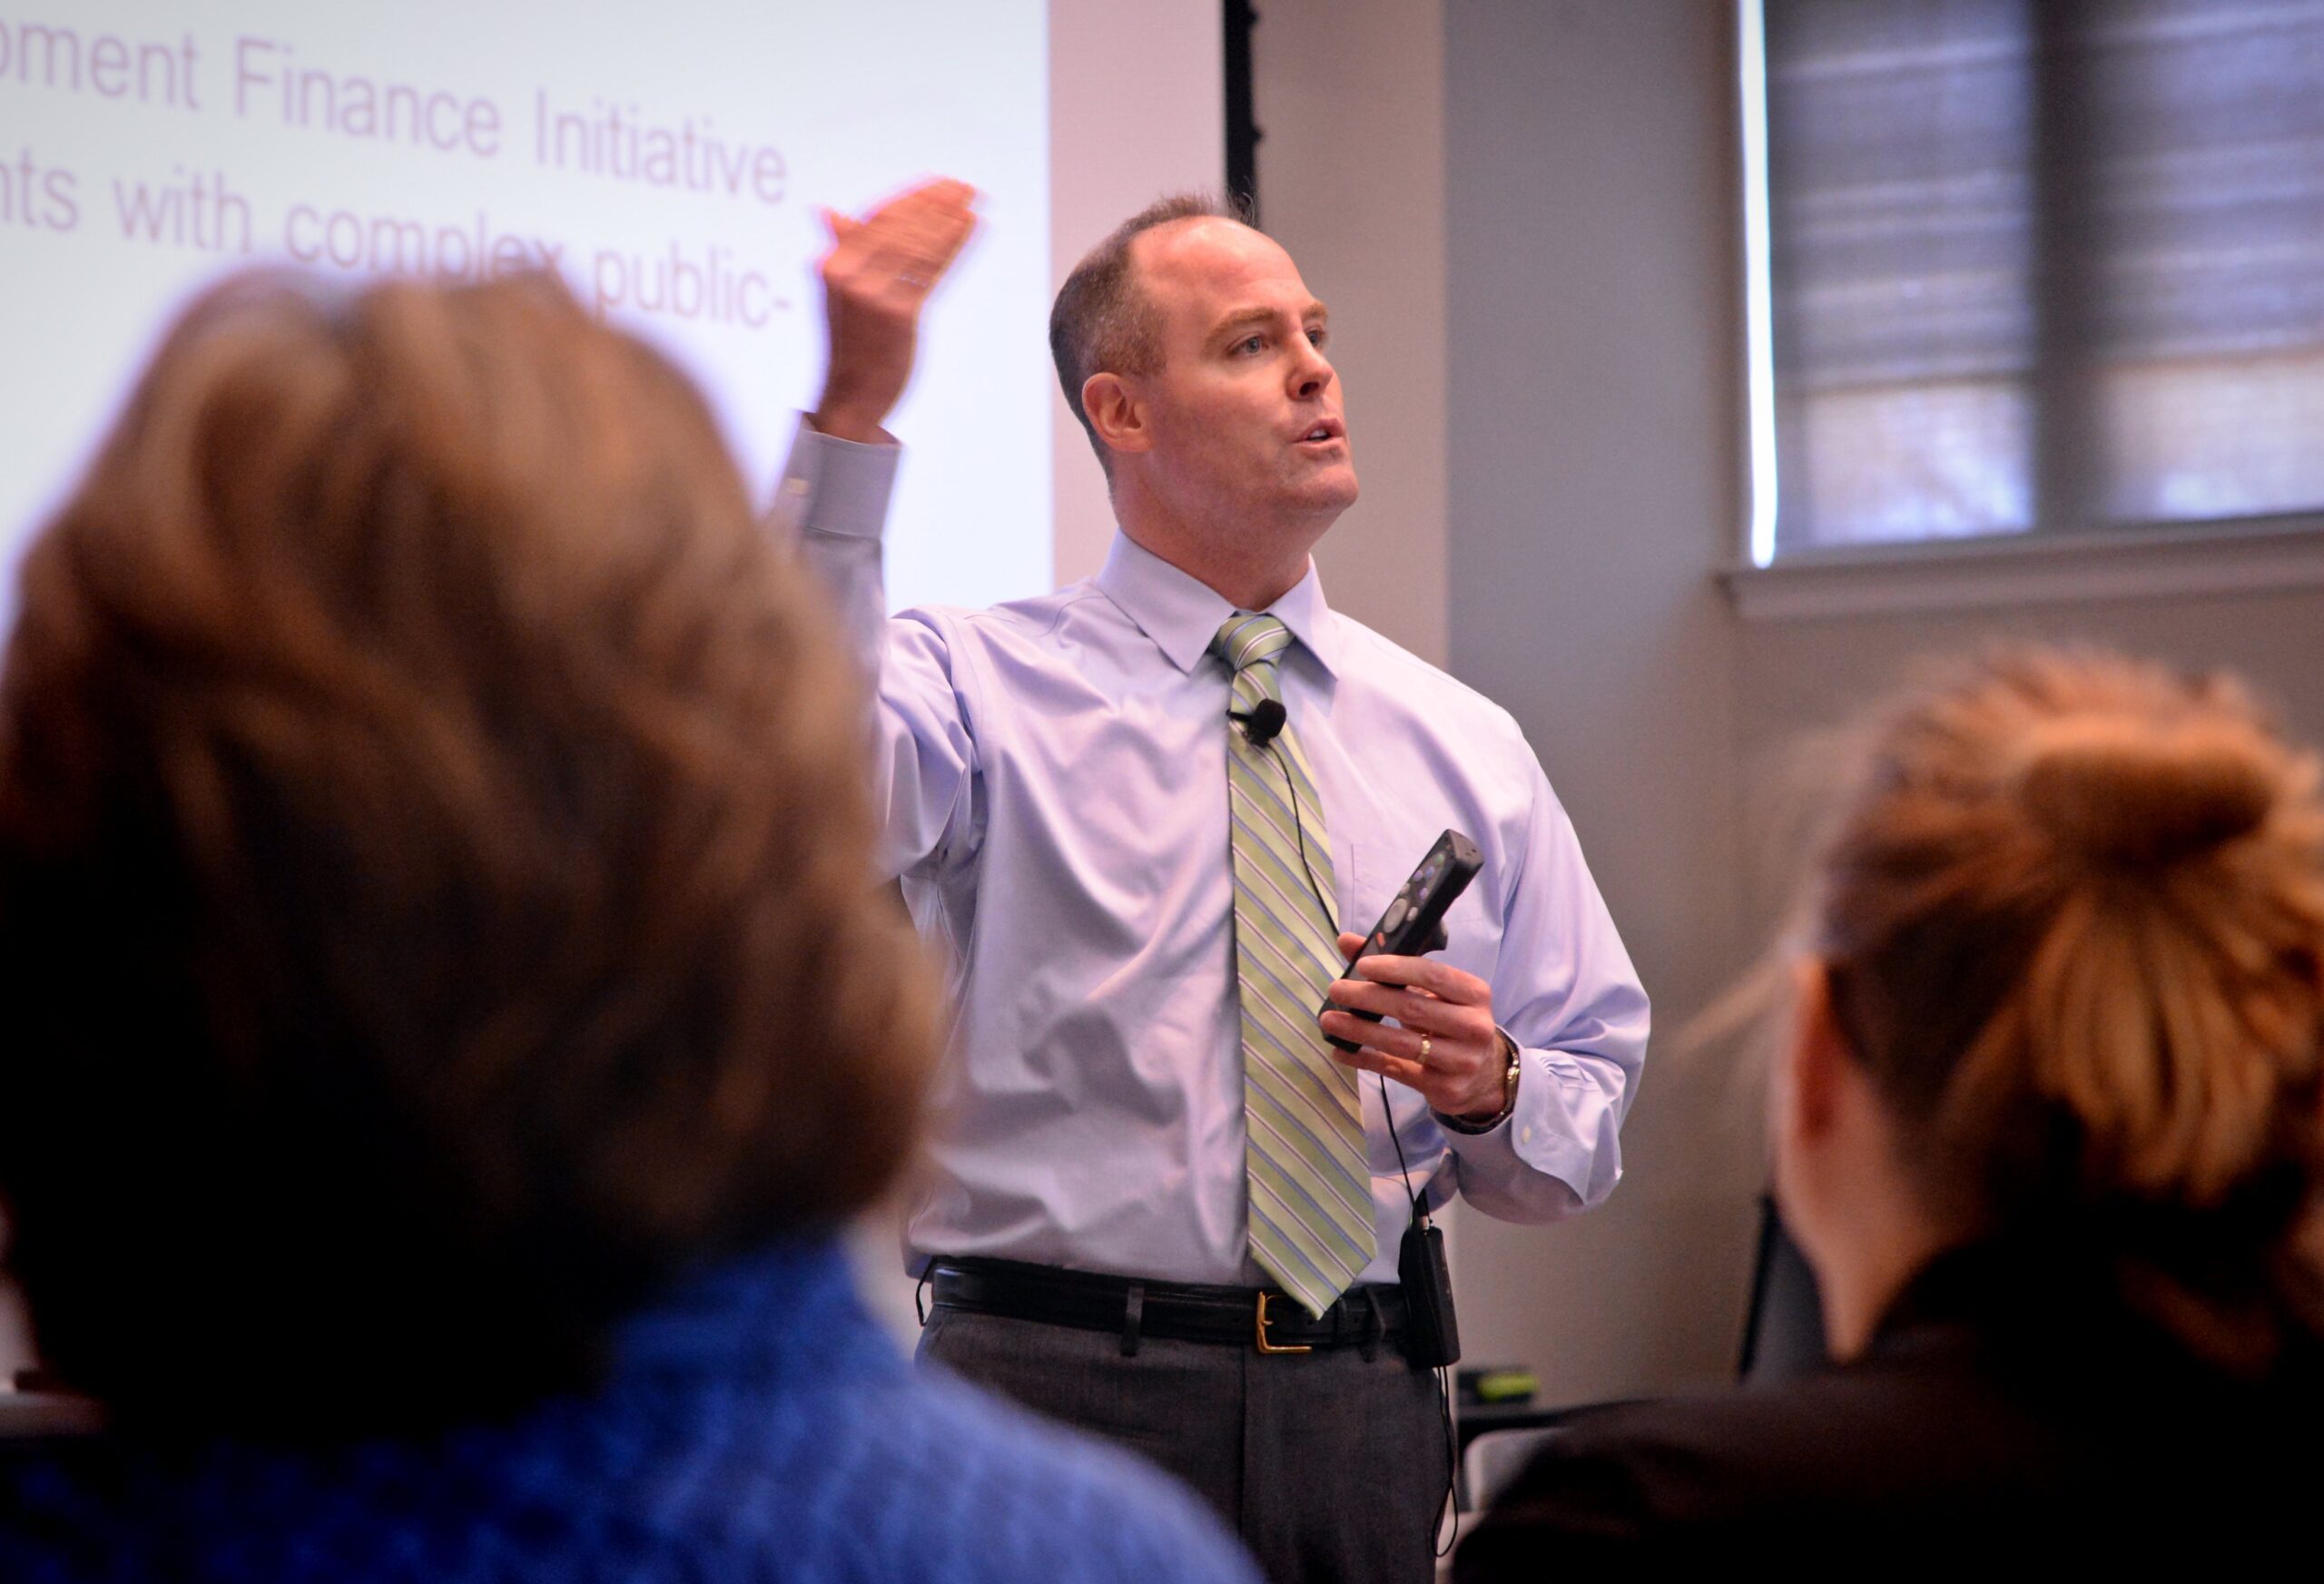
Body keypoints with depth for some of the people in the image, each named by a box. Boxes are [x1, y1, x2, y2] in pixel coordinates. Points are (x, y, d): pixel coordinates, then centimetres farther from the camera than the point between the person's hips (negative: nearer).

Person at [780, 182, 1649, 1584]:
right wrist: (851, 420, -30)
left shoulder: (1463, 744, 12)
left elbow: (1593, 1136, 14)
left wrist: (1492, 1092, -9)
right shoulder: (984, 689, 0)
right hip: (1061, 1402, -3)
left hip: (1371, 1420, 4)